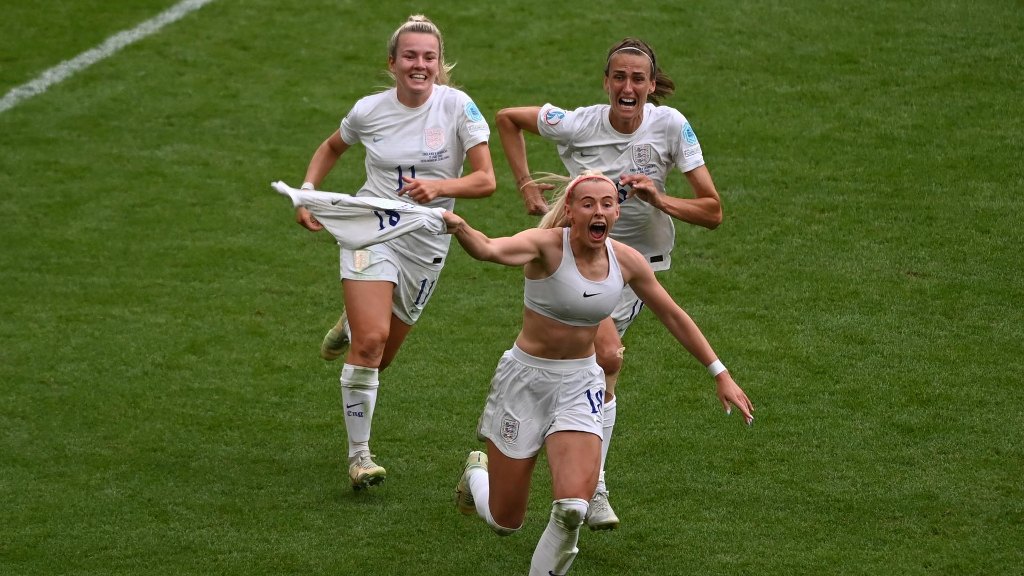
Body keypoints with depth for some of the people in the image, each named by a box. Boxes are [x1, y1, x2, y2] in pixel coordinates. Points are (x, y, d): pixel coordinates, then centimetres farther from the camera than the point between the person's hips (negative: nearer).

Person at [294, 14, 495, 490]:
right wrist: (307, 193, 2)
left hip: (427, 242, 1)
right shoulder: (369, 110, -4)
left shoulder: (458, 107, -10)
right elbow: (331, 148, 17)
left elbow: (486, 180, -13)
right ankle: (358, 455, -11)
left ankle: (352, 324, 50)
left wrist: (438, 187, -30)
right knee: (372, 339, -22)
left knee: (380, 357, 11)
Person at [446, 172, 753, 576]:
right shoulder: (546, 245, -20)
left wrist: (720, 375, 9)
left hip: (580, 384, 3)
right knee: (505, 522, 7)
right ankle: (478, 471, 43)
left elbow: (674, 317, 9)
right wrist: (460, 229, -63)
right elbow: (489, 250, -40)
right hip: (525, 379, -3)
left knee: (572, 508, -20)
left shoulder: (627, 261, -5)